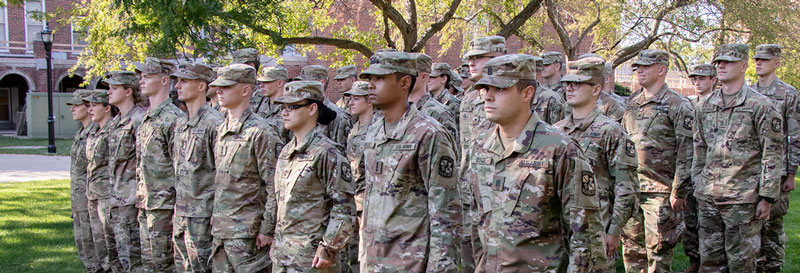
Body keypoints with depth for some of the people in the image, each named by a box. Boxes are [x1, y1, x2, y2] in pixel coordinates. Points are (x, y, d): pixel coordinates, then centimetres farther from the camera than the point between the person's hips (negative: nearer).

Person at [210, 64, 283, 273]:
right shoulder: (221, 130, 13)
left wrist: (267, 230, -15)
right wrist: (215, 220, 17)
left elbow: (276, 188, -14)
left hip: (247, 232, -8)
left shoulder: (260, 132, -13)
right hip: (219, 229, 8)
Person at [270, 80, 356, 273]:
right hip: (281, 252, 7)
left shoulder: (326, 153, -13)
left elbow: (344, 208, -14)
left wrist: (329, 249, -17)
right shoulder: (286, 151, 10)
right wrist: (277, 242, 16)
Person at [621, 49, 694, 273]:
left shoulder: (678, 105, -7)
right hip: (630, 188, 6)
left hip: (660, 191, -6)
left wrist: (679, 192, -13)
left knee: (658, 252, -1)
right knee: (631, 248, 12)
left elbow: (686, 152, -10)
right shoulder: (632, 102, 14)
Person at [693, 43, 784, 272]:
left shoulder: (761, 106, -5)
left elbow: (773, 155, -6)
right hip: (708, 196, 5)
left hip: (743, 197, -5)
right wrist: (698, 186, 16)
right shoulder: (704, 106, 11)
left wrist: (767, 197, -9)